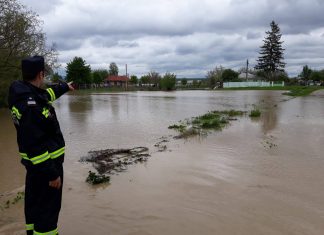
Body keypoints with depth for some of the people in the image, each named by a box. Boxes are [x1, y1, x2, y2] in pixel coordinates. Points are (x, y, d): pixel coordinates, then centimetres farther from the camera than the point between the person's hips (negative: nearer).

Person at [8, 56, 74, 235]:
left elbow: (47, 94, 25)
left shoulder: (24, 93, 3)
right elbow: (35, 144, -29)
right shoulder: (31, 105, -28)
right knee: (48, 207, 0)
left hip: (35, 163, 10)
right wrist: (51, 173, -24)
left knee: (34, 200, 23)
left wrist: (64, 86, 41)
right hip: (44, 163, -10)